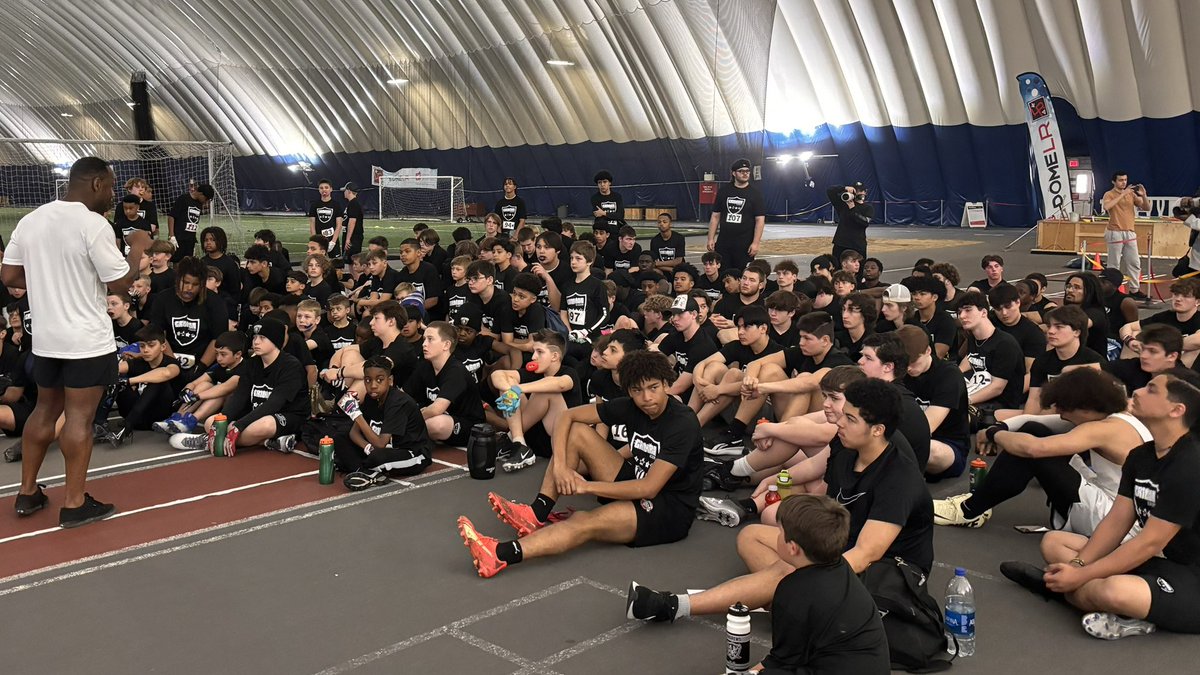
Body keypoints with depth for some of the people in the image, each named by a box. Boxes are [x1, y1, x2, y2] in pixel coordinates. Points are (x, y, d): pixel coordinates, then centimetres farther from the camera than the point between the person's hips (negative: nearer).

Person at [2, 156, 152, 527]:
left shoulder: (30, 220, 6)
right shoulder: (94, 224, -16)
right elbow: (121, 283, -15)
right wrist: (138, 248, 0)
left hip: (45, 337, 7)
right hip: (87, 340, -7)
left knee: (45, 410, 18)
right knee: (79, 417, -1)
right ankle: (74, 503, 6)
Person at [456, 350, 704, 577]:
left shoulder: (683, 423, -21)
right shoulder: (630, 407, -2)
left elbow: (649, 488, -26)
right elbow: (567, 416, 1)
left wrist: (586, 486, -24)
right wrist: (560, 465, -16)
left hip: (672, 511, -8)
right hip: (635, 487, 8)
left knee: (584, 522, -34)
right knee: (576, 431, -5)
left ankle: (501, 555, -46)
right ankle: (537, 514, -17)